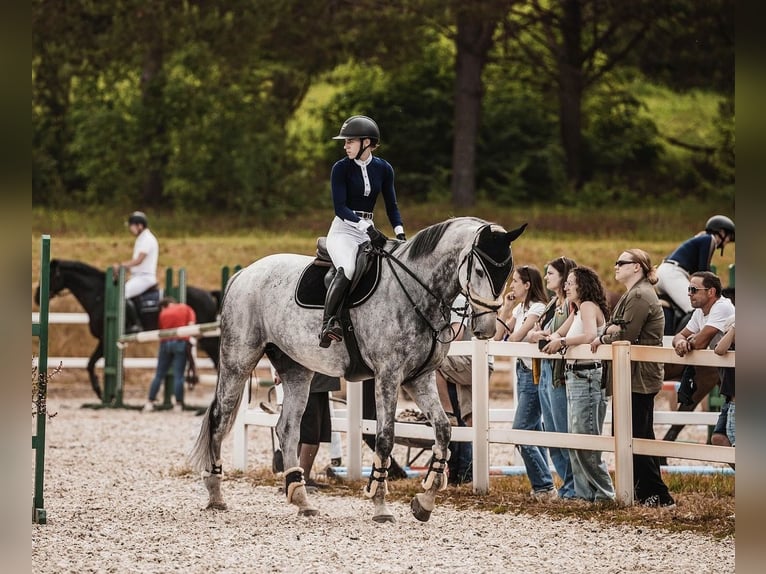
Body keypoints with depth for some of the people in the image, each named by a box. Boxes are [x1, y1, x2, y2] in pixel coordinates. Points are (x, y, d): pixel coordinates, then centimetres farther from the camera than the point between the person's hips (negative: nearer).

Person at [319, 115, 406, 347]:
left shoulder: (383, 169, 8)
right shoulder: (341, 168, -4)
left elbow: (391, 206, 12)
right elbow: (340, 207, -12)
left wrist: (399, 232, -4)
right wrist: (366, 227, -23)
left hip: (369, 231, 5)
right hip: (344, 230, -5)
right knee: (346, 269, -33)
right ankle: (327, 325, -38)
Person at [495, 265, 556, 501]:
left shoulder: (537, 308, -13)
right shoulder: (519, 308, 14)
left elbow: (515, 338, -18)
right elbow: (498, 336, 11)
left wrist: (510, 335, 5)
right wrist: (505, 308, 5)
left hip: (534, 373, -10)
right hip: (523, 372, 10)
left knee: (521, 431, -12)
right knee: (534, 430, 9)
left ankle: (544, 486, -9)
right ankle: (543, 485, 11)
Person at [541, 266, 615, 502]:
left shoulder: (589, 306, -11)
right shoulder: (577, 311, 18)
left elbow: (589, 335, -28)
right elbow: (558, 334, 22)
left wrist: (562, 342, -23)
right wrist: (555, 338, 0)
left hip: (587, 378, -10)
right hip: (574, 377, 10)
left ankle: (604, 493, -5)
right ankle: (585, 492, 13)